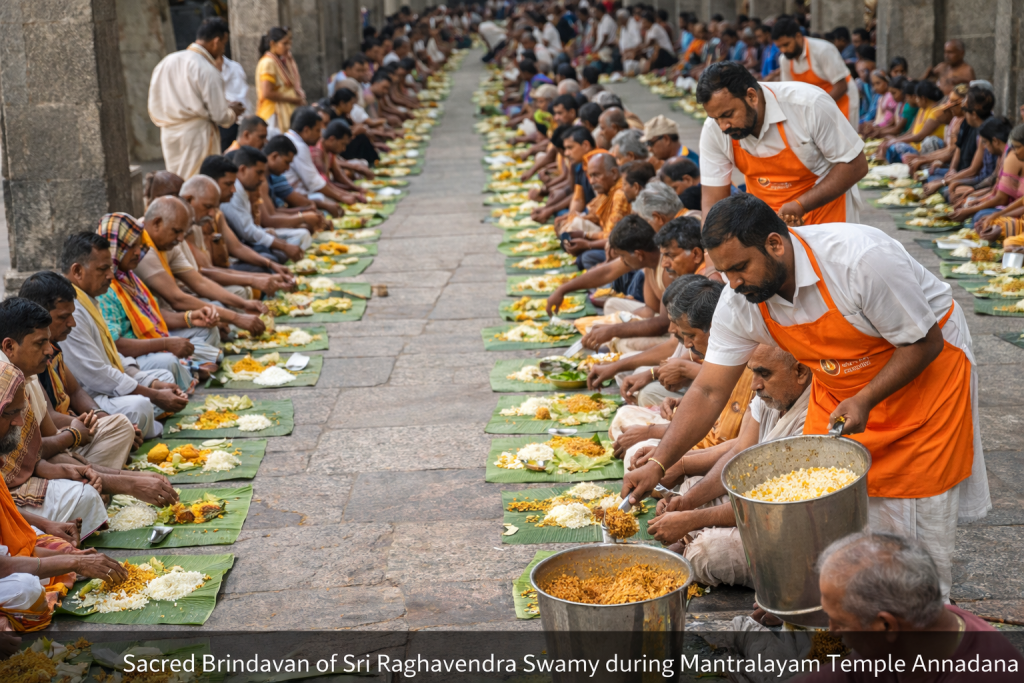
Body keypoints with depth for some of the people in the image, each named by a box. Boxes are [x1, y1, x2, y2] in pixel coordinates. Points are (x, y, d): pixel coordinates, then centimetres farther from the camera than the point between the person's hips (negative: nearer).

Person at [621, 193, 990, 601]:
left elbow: (923, 343, -25)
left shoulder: (861, 259, -37)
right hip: (839, 382, 5)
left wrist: (865, 401, -35)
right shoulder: (739, 303, -20)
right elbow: (708, 392, -16)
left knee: (922, 499, -3)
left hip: (925, 366, -5)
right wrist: (658, 464, -26)